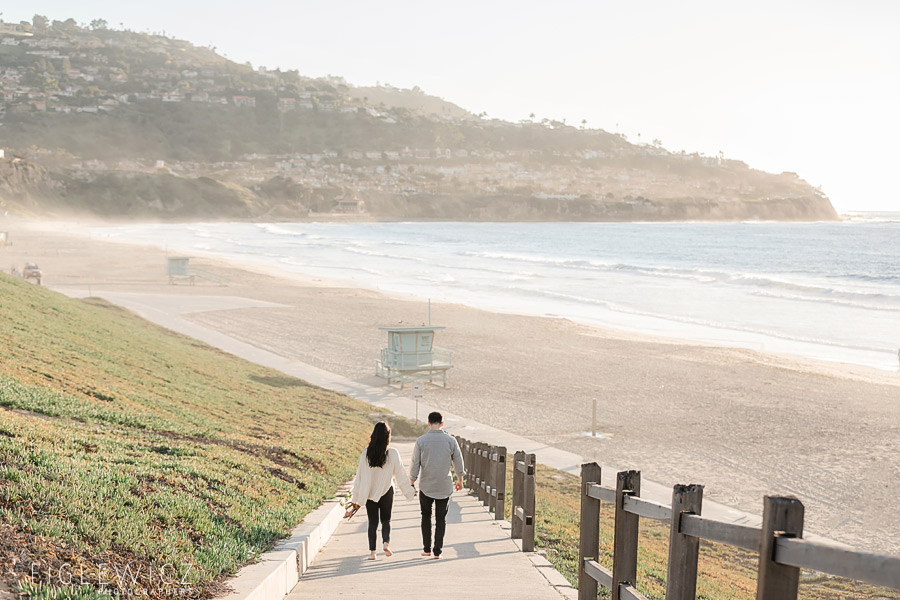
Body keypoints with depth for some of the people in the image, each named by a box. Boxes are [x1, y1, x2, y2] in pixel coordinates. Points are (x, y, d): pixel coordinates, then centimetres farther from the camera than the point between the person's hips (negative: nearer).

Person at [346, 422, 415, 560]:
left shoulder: (366, 453, -7)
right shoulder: (393, 453, -12)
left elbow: (359, 476, -2)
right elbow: (400, 476, -6)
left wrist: (355, 498, 6)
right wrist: (410, 491, 8)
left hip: (370, 493, 1)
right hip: (386, 493, -1)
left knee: (373, 522, 12)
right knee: (386, 520, 15)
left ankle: (372, 551, 9)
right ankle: (386, 542, -6)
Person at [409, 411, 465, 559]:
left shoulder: (421, 441, -8)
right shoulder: (451, 440, -5)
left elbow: (415, 465, -5)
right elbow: (458, 462, 5)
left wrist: (411, 483, 7)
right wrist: (460, 479, 20)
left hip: (426, 486, 0)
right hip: (444, 486, 0)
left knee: (426, 517, 16)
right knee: (441, 519, 10)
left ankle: (427, 548, 16)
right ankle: (437, 550, 6)